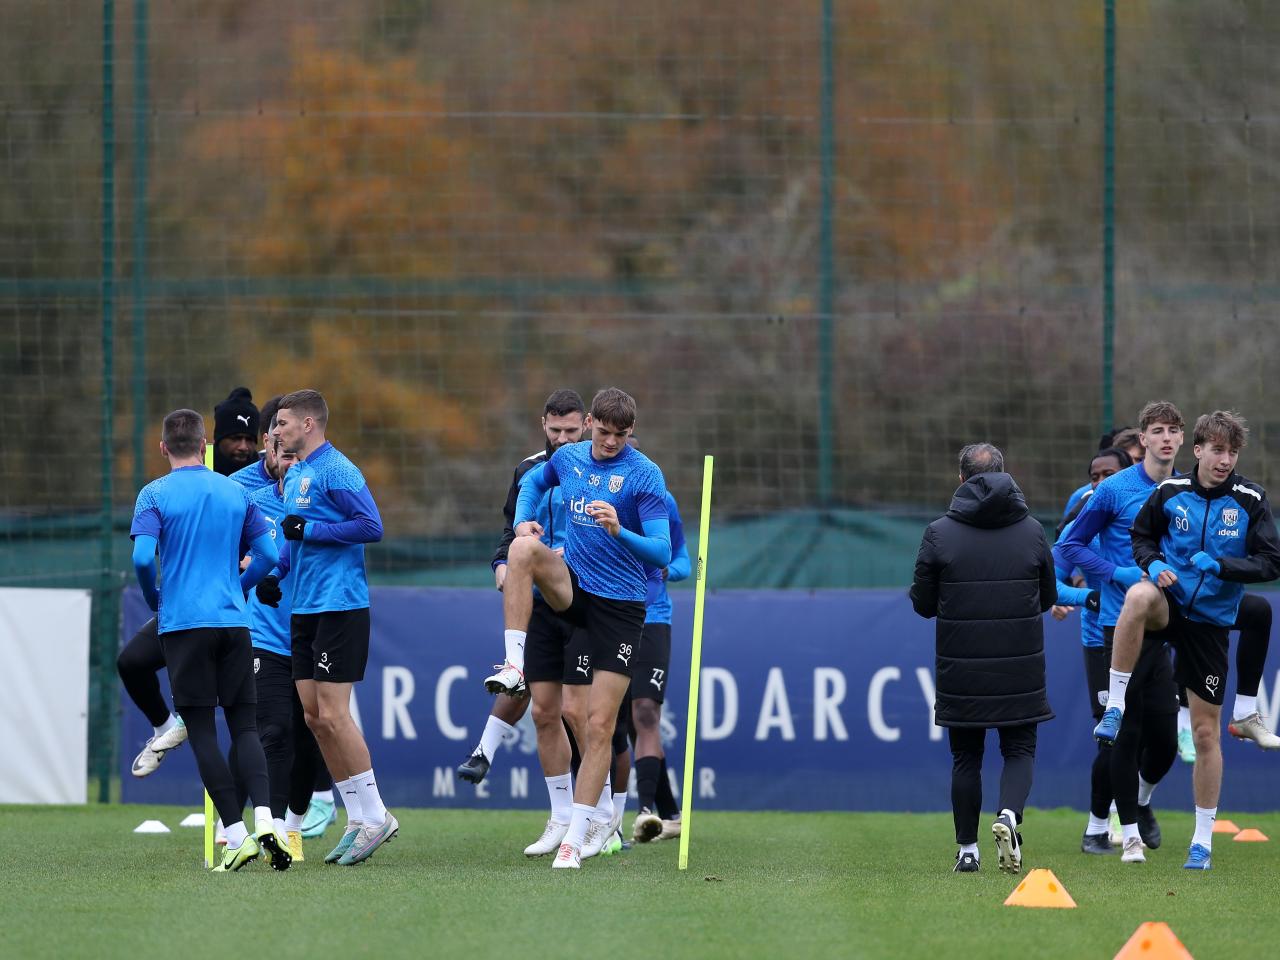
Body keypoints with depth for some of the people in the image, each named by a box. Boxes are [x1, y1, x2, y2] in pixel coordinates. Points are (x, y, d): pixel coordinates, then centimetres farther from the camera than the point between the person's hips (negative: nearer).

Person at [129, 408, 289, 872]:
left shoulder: (155, 494, -3)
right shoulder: (235, 492, 8)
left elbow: (142, 558, -14)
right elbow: (268, 554, 7)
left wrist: (154, 599, 4)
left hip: (182, 623, -3)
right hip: (233, 621, 3)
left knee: (201, 729, 1)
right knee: (244, 725, 6)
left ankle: (237, 836, -6)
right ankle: (264, 821, -15)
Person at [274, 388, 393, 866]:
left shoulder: (335, 470, -11)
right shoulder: (294, 476, 18)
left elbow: (371, 526, -18)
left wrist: (309, 529, -17)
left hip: (339, 606, -9)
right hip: (304, 608, 9)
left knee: (332, 714, -11)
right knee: (315, 716, 6)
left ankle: (374, 816, -4)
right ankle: (358, 820, 11)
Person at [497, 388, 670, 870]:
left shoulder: (645, 475, -11)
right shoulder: (568, 457, 4)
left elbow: (662, 552, -16)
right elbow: (534, 481, 27)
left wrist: (619, 531, -34)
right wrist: (523, 521, 7)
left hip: (621, 604, -4)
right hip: (572, 586, 4)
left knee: (600, 723, -7)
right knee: (525, 548, -28)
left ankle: (576, 835, 0)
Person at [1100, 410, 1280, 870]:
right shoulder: (1170, 492, -3)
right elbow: (1141, 535, 13)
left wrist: (1220, 566, -21)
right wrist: (1154, 563, -8)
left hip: (1210, 620, 1)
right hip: (1170, 603, -1)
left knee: (1206, 732, 4)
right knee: (1139, 596, -39)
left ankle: (1203, 840, 16)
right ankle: (1115, 706, -29)